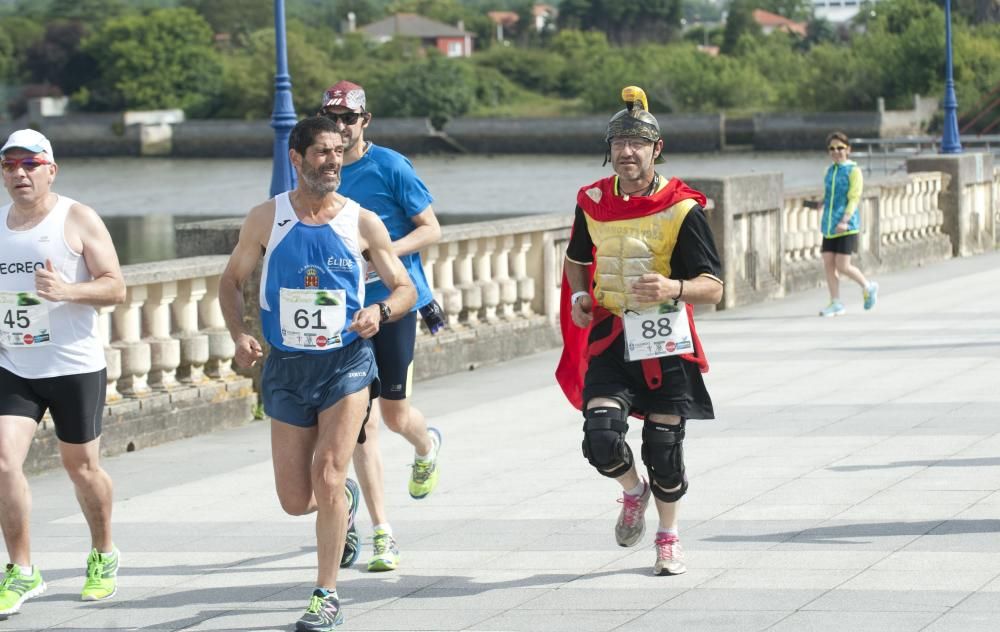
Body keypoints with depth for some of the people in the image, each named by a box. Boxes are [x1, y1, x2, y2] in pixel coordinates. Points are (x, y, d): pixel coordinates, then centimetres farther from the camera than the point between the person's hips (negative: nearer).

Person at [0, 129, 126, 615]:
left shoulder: (78, 220, -5)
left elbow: (116, 287, -9)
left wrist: (67, 291, -25)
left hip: (75, 366, -3)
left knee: (81, 467, 8)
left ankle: (103, 556, 32)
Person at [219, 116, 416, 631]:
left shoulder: (363, 223, -3)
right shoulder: (267, 218, -1)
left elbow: (406, 288, 4)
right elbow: (231, 282, 10)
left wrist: (381, 310, -18)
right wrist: (239, 335, -7)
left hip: (347, 363, -2)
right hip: (287, 368, 2)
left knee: (327, 476, -16)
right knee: (295, 501, 4)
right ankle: (343, 502, 41)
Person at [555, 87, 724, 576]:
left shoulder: (682, 209, -9)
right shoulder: (592, 202, 3)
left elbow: (713, 288, -11)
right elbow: (577, 258, 24)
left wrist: (674, 288, -30)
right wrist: (578, 296, 4)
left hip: (665, 340, -2)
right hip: (610, 337, 2)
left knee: (664, 444, 4)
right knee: (601, 436, -15)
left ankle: (668, 538, 28)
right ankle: (633, 492, 19)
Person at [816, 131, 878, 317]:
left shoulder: (853, 171, -4)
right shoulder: (830, 171, 15)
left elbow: (854, 198, -12)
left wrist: (844, 221, -22)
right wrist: (824, 222, 19)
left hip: (846, 226, -6)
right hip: (829, 225, 6)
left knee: (842, 266, -10)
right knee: (828, 263, -1)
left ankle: (868, 287, 14)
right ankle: (836, 304, 4)